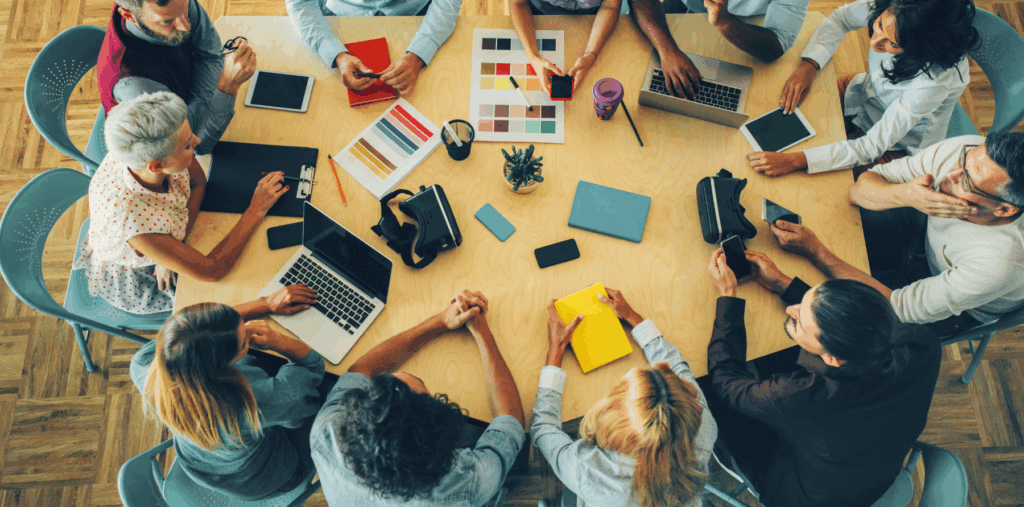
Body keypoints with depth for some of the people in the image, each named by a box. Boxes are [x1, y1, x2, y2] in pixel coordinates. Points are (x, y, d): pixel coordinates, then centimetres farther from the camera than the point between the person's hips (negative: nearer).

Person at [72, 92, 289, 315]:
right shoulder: (134, 222, -44)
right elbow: (210, 270, -34)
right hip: (132, 284, -5)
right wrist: (256, 211, -30)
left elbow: (197, 180, -9)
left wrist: (173, 247, -20)